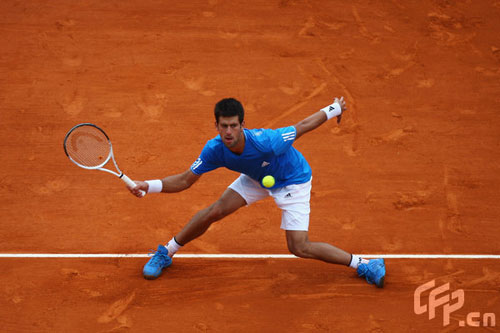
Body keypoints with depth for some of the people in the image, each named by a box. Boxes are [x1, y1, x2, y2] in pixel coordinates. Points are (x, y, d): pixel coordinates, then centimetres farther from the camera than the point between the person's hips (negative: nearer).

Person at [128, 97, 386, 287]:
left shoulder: (266, 142, -41)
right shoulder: (214, 150, -26)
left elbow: (302, 126, -25)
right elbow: (185, 180, -15)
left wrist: (334, 109, -11)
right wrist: (149, 186, -29)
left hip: (292, 181, -5)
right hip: (256, 178, 5)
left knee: (299, 248, -13)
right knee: (214, 212, -6)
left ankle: (363, 265, 2)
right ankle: (165, 254, 17)